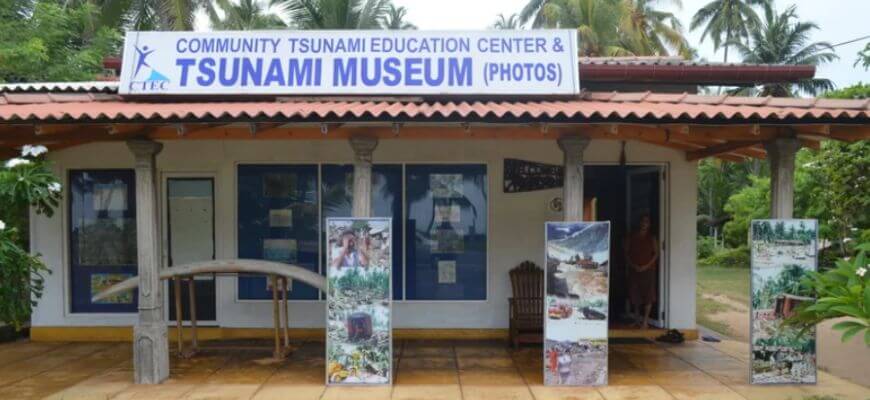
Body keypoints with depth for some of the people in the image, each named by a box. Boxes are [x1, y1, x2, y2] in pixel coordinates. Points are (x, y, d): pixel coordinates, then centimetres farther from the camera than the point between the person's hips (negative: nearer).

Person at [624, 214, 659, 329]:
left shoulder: (652, 237, 1)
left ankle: (645, 321, 2)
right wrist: (632, 265, -9)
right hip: (634, 269, 2)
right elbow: (627, 253, 4)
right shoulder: (631, 236, 4)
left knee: (648, 294, -3)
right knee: (634, 294, 6)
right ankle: (637, 319, 21)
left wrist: (647, 266, -12)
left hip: (648, 269, -2)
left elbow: (656, 253, -1)